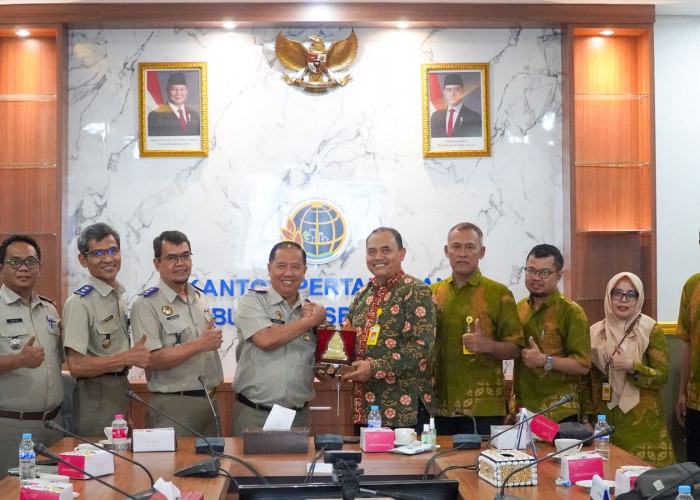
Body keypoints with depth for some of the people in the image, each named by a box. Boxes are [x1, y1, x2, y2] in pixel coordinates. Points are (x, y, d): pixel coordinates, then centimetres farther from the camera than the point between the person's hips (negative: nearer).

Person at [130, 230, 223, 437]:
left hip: (210, 402, 7)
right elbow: (150, 360, -20)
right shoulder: (146, 305, -10)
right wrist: (199, 345, -18)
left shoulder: (200, 298, 14)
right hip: (173, 404, -7)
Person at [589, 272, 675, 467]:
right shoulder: (597, 332, 5)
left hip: (642, 421, -3)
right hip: (606, 420, 3)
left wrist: (632, 367, -23)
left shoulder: (651, 330, -4)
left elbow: (662, 377, -8)